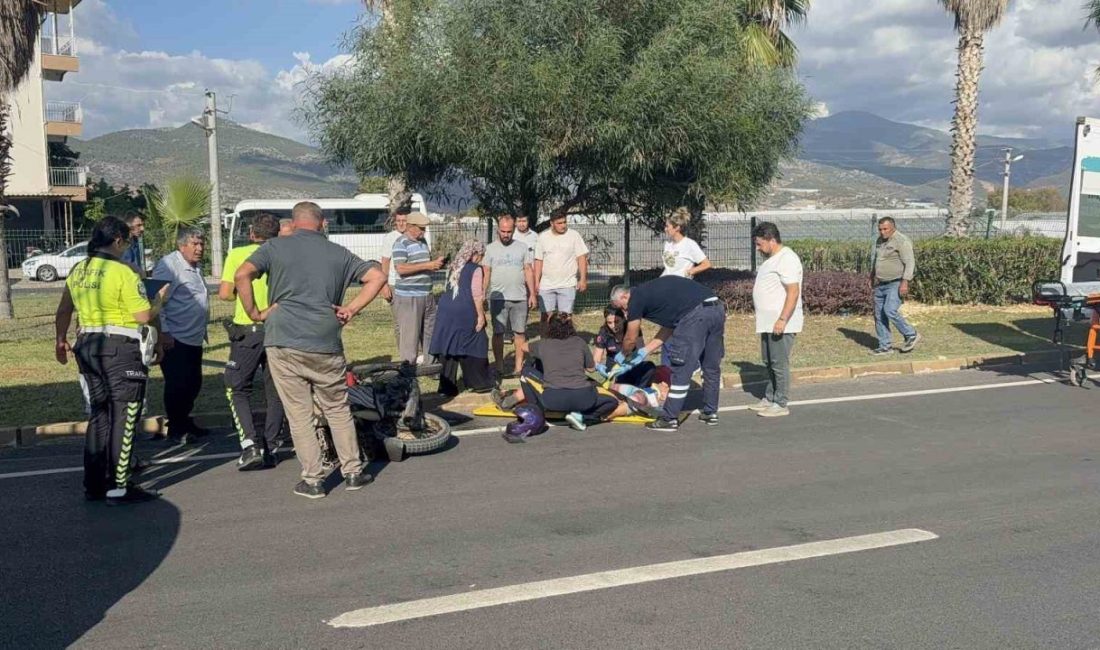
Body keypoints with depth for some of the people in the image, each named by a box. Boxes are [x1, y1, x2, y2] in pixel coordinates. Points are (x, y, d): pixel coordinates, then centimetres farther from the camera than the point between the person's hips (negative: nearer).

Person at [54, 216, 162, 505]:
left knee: (99, 415, 17)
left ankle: (94, 484, 21)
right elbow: (145, 316, -15)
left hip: (87, 347, 8)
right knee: (124, 417, 0)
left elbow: (63, 311, 16)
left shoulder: (77, 271, 9)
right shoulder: (122, 272, -14)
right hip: (121, 349, -7)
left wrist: (61, 340, 29)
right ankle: (118, 487, 1)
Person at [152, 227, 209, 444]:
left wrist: (203, 330, 25)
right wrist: (163, 333, -21)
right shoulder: (168, 266, -14)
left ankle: (185, 422, 29)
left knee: (193, 383, 15)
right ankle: (176, 430, 7)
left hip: (194, 339, 9)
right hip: (175, 339, -9)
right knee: (177, 386, -4)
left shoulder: (196, 266, 15)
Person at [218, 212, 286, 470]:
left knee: (237, 389, 9)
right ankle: (270, 449, 15)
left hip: (247, 329, -2)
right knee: (275, 392, 13)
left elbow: (224, 293, -7)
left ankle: (251, 445, -6)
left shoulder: (237, 254, -2)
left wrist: (241, 295, 13)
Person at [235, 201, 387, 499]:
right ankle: (353, 472, 21)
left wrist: (254, 313, 1)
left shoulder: (275, 247, 4)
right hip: (326, 344, 2)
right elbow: (377, 276, 8)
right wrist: (351, 309, 8)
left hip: (283, 343, -2)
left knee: (299, 414, 6)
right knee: (338, 409, 16)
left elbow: (241, 275, -10)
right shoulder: (338, 253, 12)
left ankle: (312, 480, 10)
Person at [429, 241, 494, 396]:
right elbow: (477, 295, -11)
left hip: (447, 311, 6)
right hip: (465, 313, -6)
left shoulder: (454, 268, 17)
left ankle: (447, 386, 10)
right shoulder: (476, 269, -5)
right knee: (475, 347, 7)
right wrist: (480, 315, -6)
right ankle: (479, 384, 15)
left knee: (450, 349, 8)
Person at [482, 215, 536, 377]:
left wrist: (532, 294, 1)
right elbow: (486, 273, 3)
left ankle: (519, 366, 12)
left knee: (519, 333, 4)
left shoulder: (522, 247, 5)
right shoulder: (490, 248, 3)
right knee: (498, 333, 3)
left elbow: (529, 271, 6)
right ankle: (499, 367, 10)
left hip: (520, 297, 1)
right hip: (498, 298, -1)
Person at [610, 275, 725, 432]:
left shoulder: (636, 299, 6)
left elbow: (631, 339, 14)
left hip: (696, 315, -9)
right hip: (718, 308, 9)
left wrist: (623, 355, 34)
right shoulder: (654, 291, 29)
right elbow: (669, 327, 32)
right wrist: (645, 351, 35)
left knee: (681, 369, 0)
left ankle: (670, 419, 6)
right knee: (711, 367, 19)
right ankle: (710, 413, 31)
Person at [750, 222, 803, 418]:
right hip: (768, 322, 10)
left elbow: (793, 292, -23)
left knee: (779, 364, -4)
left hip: (781, 324, -10)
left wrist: (782, 320, -26)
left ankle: (780, 405, 3)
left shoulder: (787, 259, -17)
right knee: (769, 363, 17)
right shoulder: (772, 258, 16)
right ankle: (769, 398, 27)